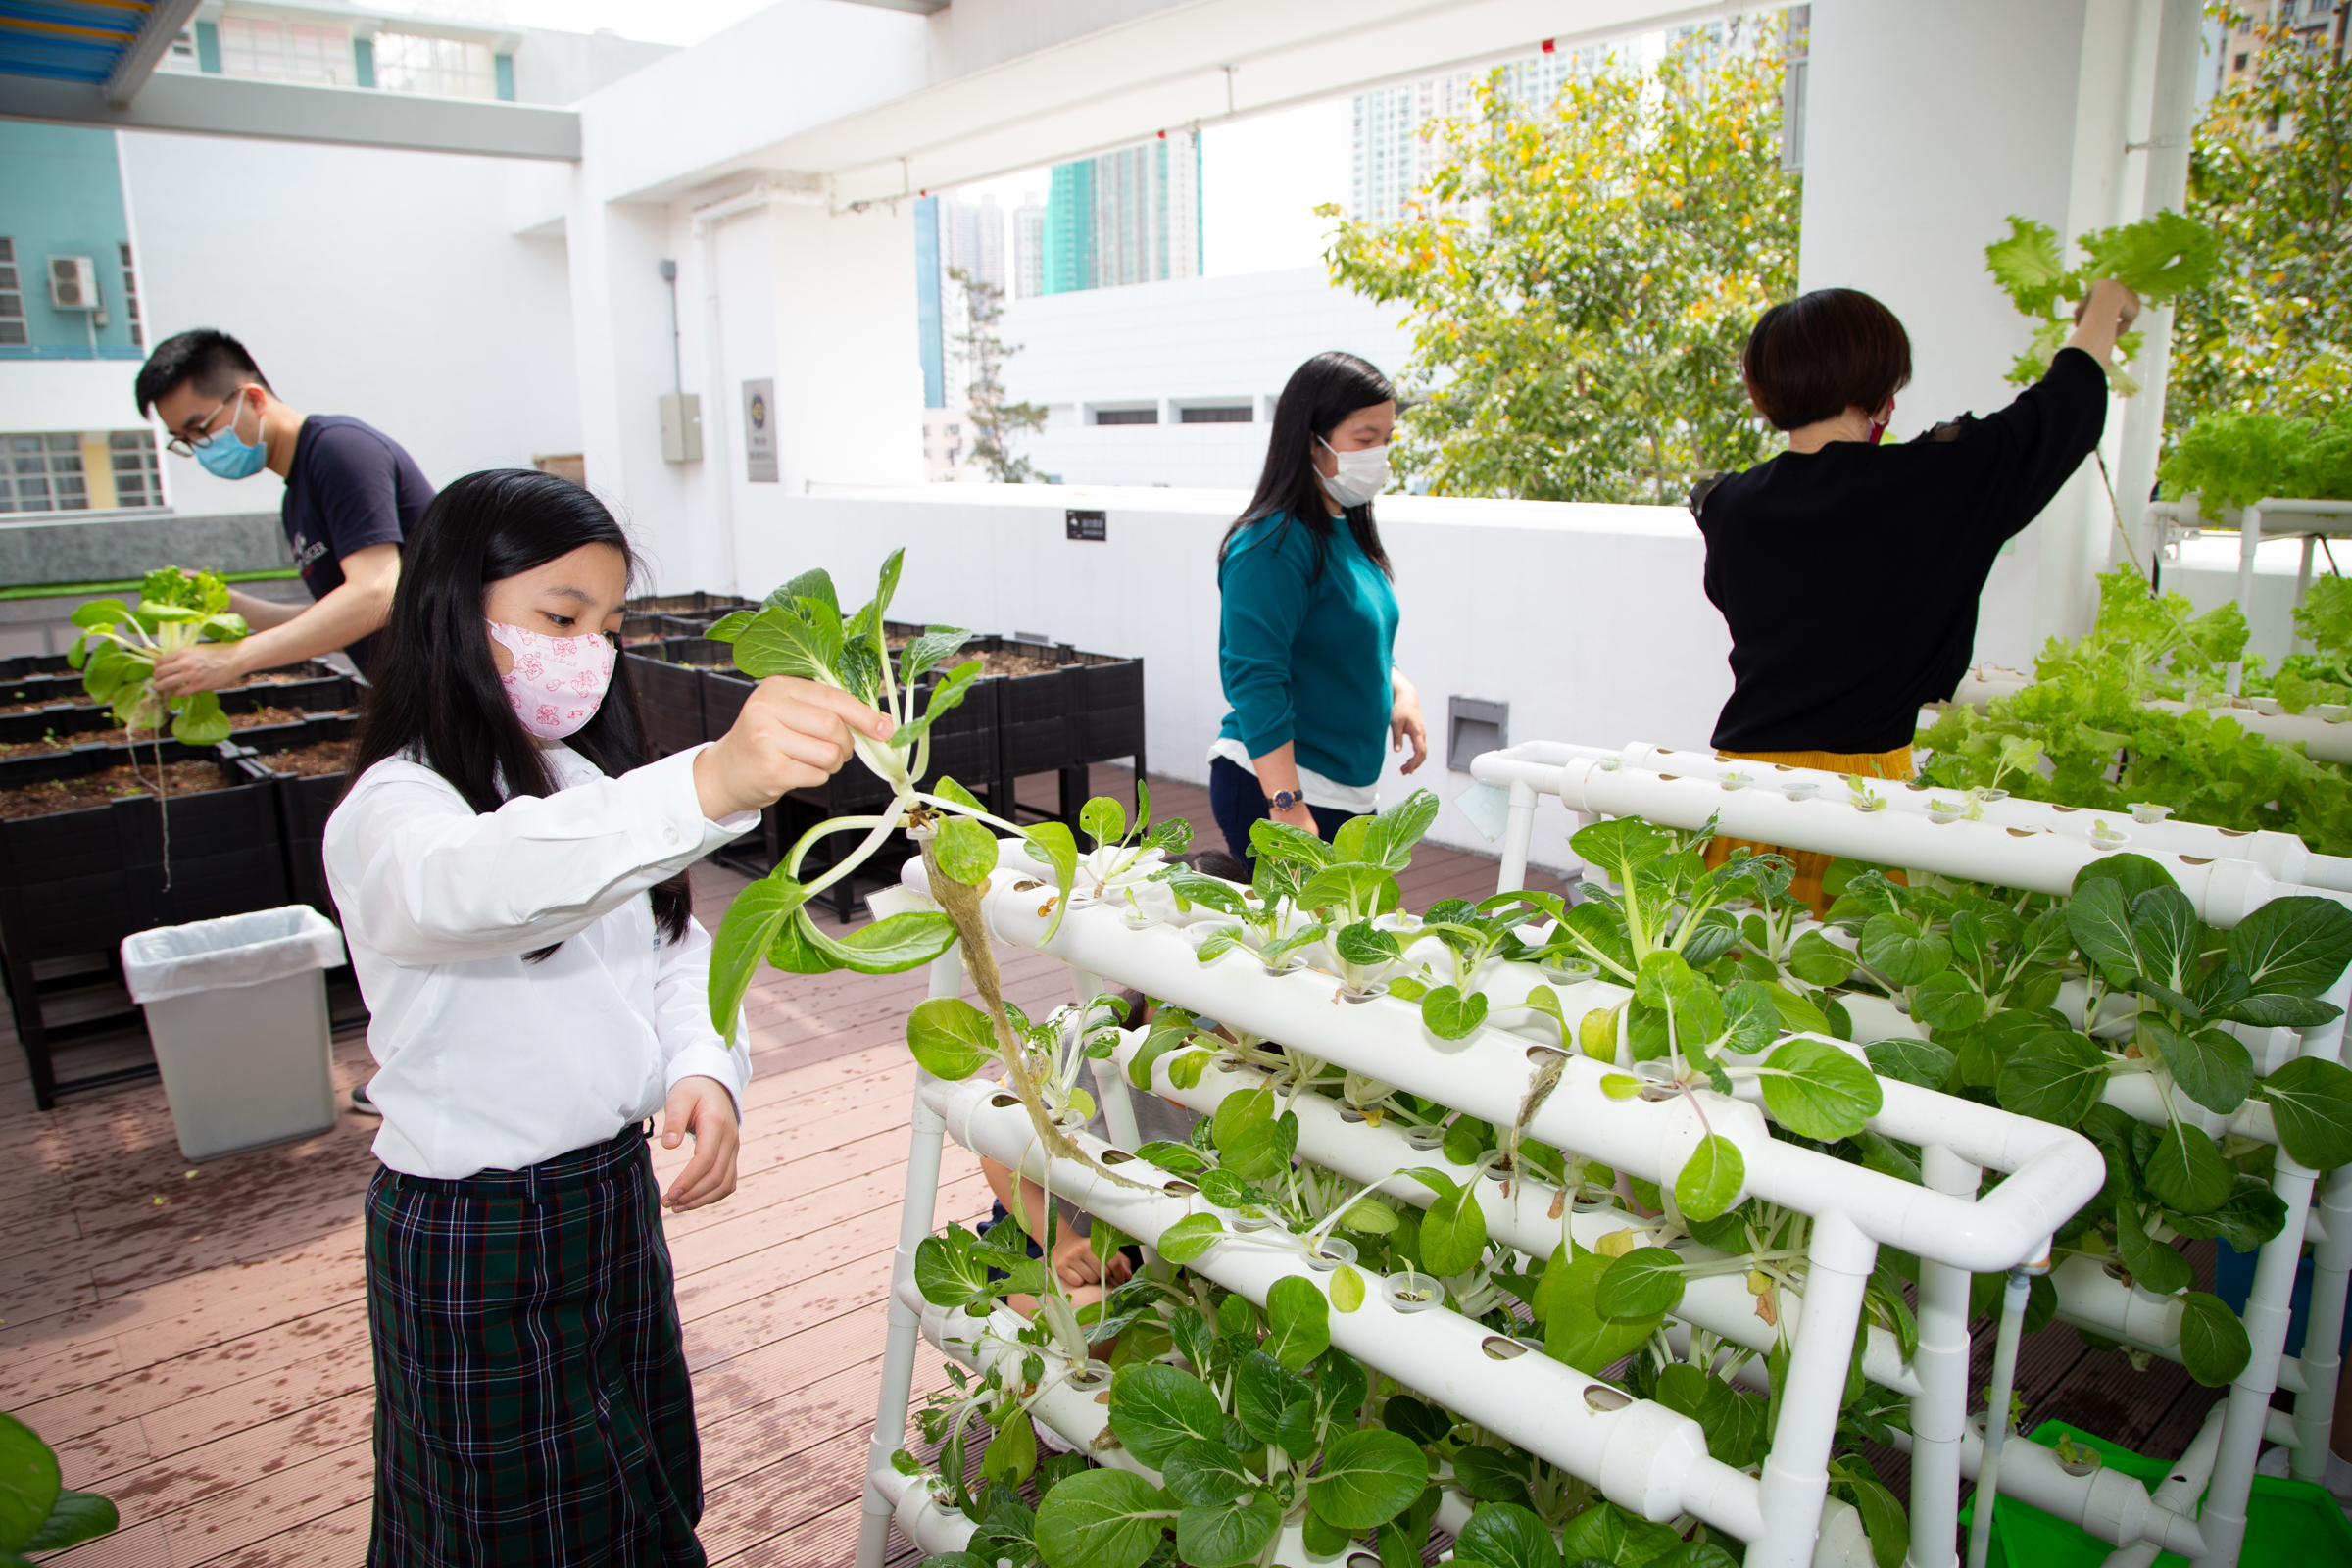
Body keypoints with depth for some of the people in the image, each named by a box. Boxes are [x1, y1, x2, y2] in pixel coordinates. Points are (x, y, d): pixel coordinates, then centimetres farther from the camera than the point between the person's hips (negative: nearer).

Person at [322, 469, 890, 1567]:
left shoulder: (588, 775, 7)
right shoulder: (392, 812, -20)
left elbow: (672, 942, 8)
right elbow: (480, 881, -44)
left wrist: (705, 1070, -14)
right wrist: (711, 784, -62)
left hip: (616, 1188, 7)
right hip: (471, 1231, -7)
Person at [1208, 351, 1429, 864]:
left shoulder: (1349, 532, 12)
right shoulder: (1273, 545, -15)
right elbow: (1257, 682, -21)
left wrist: (1399, 689, 5)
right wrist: (1287, 807, -26)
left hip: (1349, 792, 9)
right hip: (1272, 788, -9)